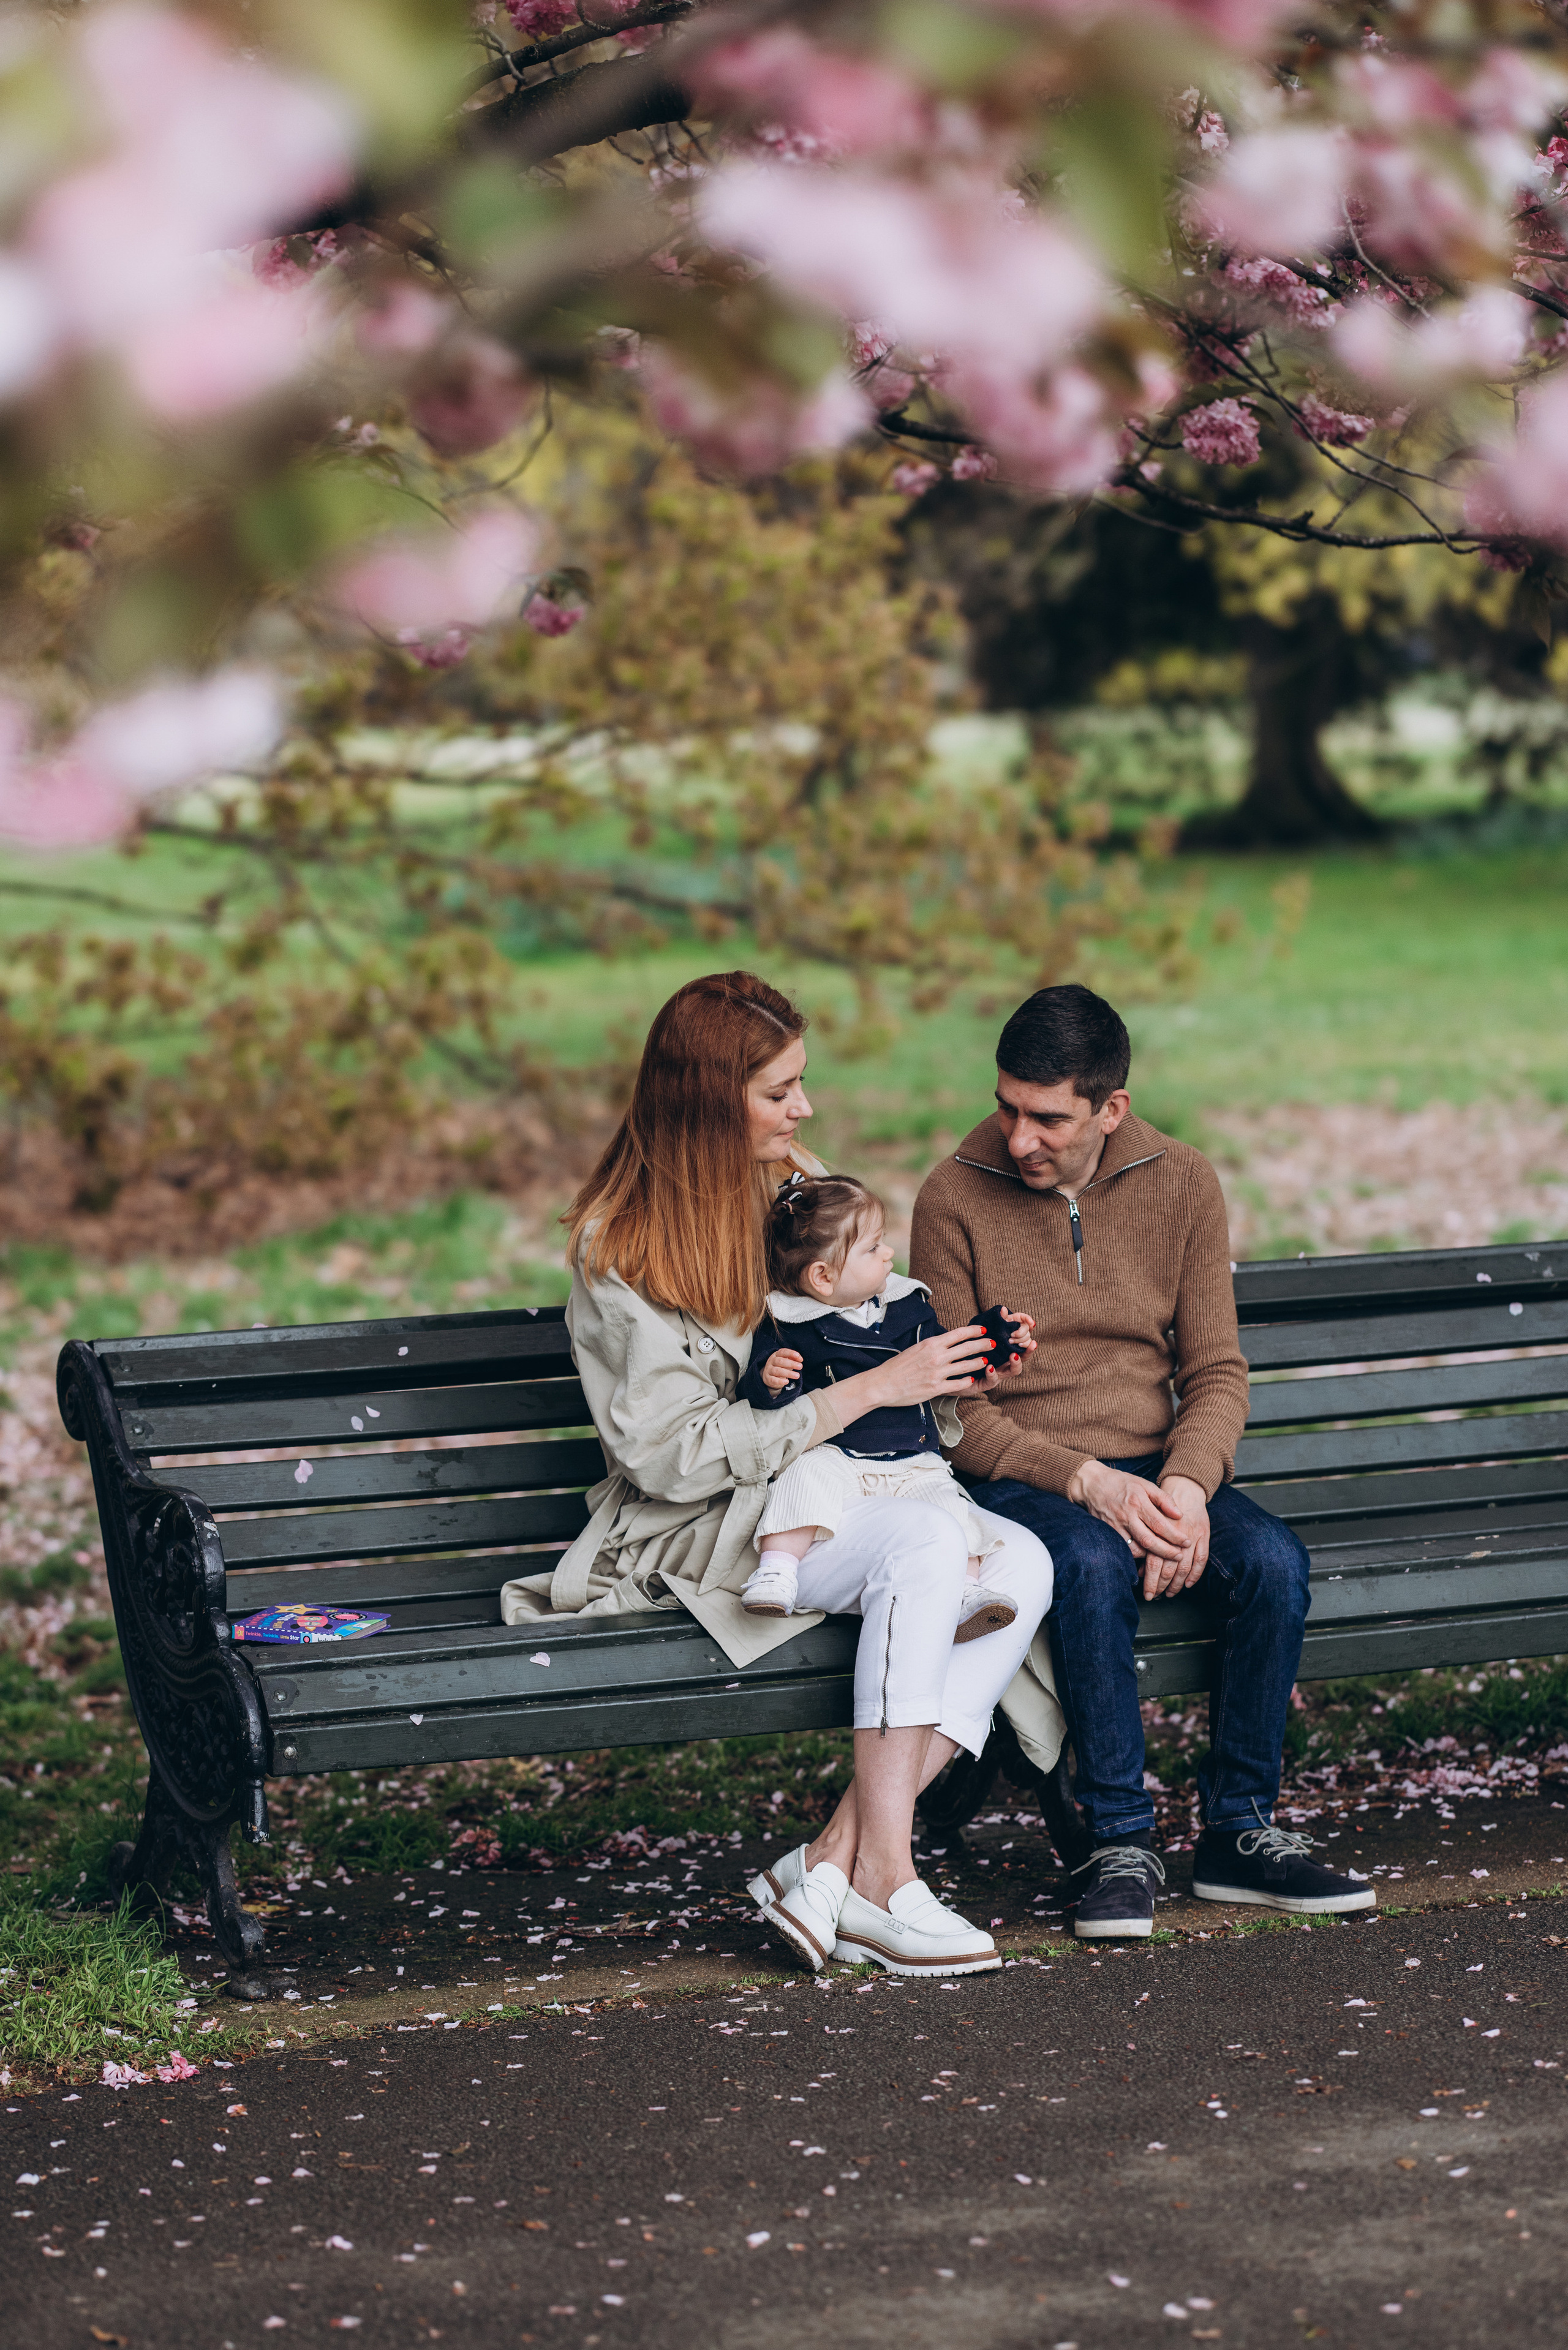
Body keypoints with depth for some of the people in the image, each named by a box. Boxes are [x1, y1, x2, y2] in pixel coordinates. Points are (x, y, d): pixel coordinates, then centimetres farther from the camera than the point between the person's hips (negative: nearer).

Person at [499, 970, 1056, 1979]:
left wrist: (957, 1362, 0)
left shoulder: (794, 1180, 11)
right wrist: (866, 1392, -19)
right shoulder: (623, 1247, -11)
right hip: (700, 1530, -7)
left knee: (1023, 1559, -22)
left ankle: (835, 1860, -28)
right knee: (924, 1543, -34)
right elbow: (679, 1455, -17)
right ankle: (882, 1880, -33)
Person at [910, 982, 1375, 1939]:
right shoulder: (957, 1197, -5)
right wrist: (1088, 1483, -20)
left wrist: (1186, 1486, -17)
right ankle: (1122, 1843, -24)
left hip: (1157, 1472, 3)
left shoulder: (1183, 1183, 4)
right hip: (1019, 1481, -3)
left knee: (1274, 1560, -26)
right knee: (1094, 1565, -36)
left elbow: (1217, 1375, 4)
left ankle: (1240, 1831, -12)